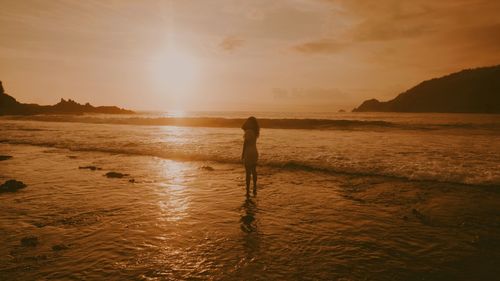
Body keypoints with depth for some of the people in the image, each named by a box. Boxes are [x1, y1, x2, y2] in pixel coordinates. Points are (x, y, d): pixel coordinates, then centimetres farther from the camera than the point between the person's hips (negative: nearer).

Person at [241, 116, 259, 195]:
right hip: (255, 153, 8)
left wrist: (242, 155, -11)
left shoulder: (248, 132, -15)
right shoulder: (255, 132, 9)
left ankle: (248, 190, -1)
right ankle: (254, 189, 22)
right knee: (254, 171, 16)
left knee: (248, 172, -3)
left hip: (248, 153, -8)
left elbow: (245, 144, -15)